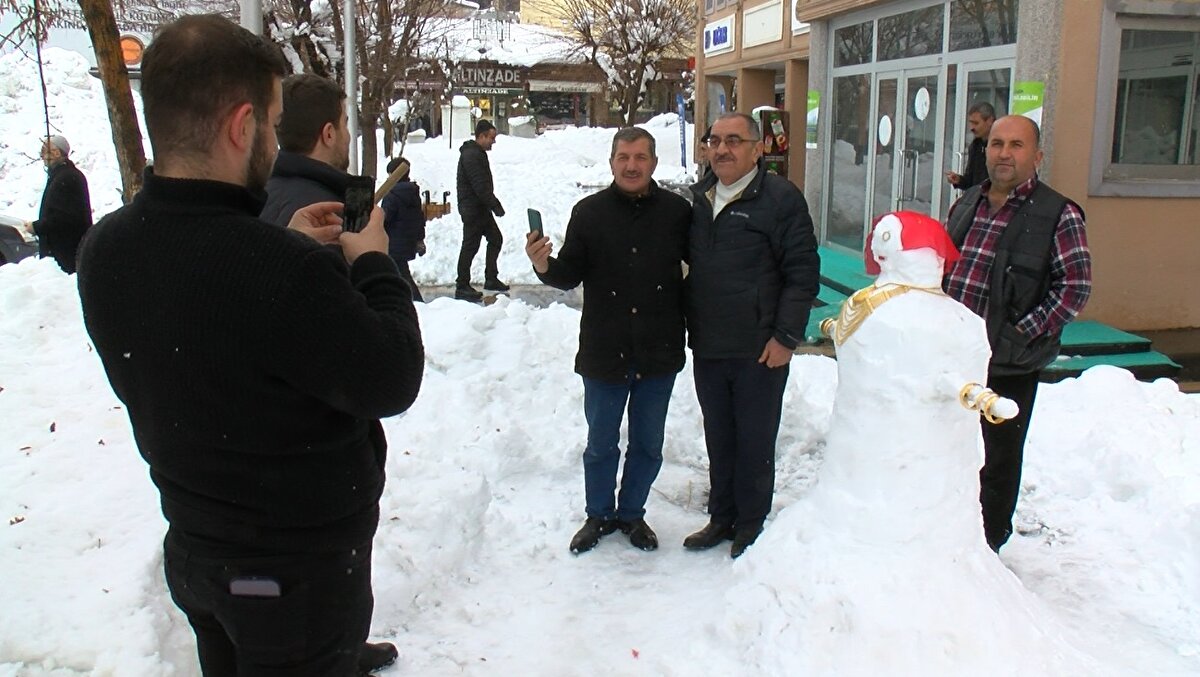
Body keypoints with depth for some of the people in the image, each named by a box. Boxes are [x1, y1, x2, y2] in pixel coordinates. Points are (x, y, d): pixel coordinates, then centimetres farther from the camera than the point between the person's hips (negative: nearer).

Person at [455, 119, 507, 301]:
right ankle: (462, 287, 3)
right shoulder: (471, 155, -18)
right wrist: (496, 205, -18)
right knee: (470, 245, -5)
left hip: (481, 208, 10)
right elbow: (480, 186, -23)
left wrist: (493, 204, 14)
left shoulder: (478, 153, 15)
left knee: (495, 238, 15)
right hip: (472, 209, -10)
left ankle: (491, 279, 23)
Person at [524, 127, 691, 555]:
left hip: (659, 354, 1)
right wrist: (544, 266, -22)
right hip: (604, 354, 0)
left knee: (648, 445, 16)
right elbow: (570, 275, -4)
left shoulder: (677, 211, -5)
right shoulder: (589, 212, -4)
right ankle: (599, 515, 35)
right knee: (601, 444, 15)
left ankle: (632, 513, 37)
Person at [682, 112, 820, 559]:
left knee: (755, 441, 6)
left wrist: (786, 336, -14)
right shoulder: (700, 198, 12)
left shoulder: (781, 198, -8)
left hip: (759, 351, -6)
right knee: (718, 438, 16)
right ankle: (722, 517, 30)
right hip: (707, 347, 6)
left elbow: (803, 272, -10)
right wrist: (689, 323, 14)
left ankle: (751, 524, 22)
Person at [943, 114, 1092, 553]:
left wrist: (1024, 333, -16)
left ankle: (987, 549, 27)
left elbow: (1076, 286, -12)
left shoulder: (1059, 214, -9)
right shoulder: (967, 204, 10)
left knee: (999, 462, 10)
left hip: (1008, 366, -6)